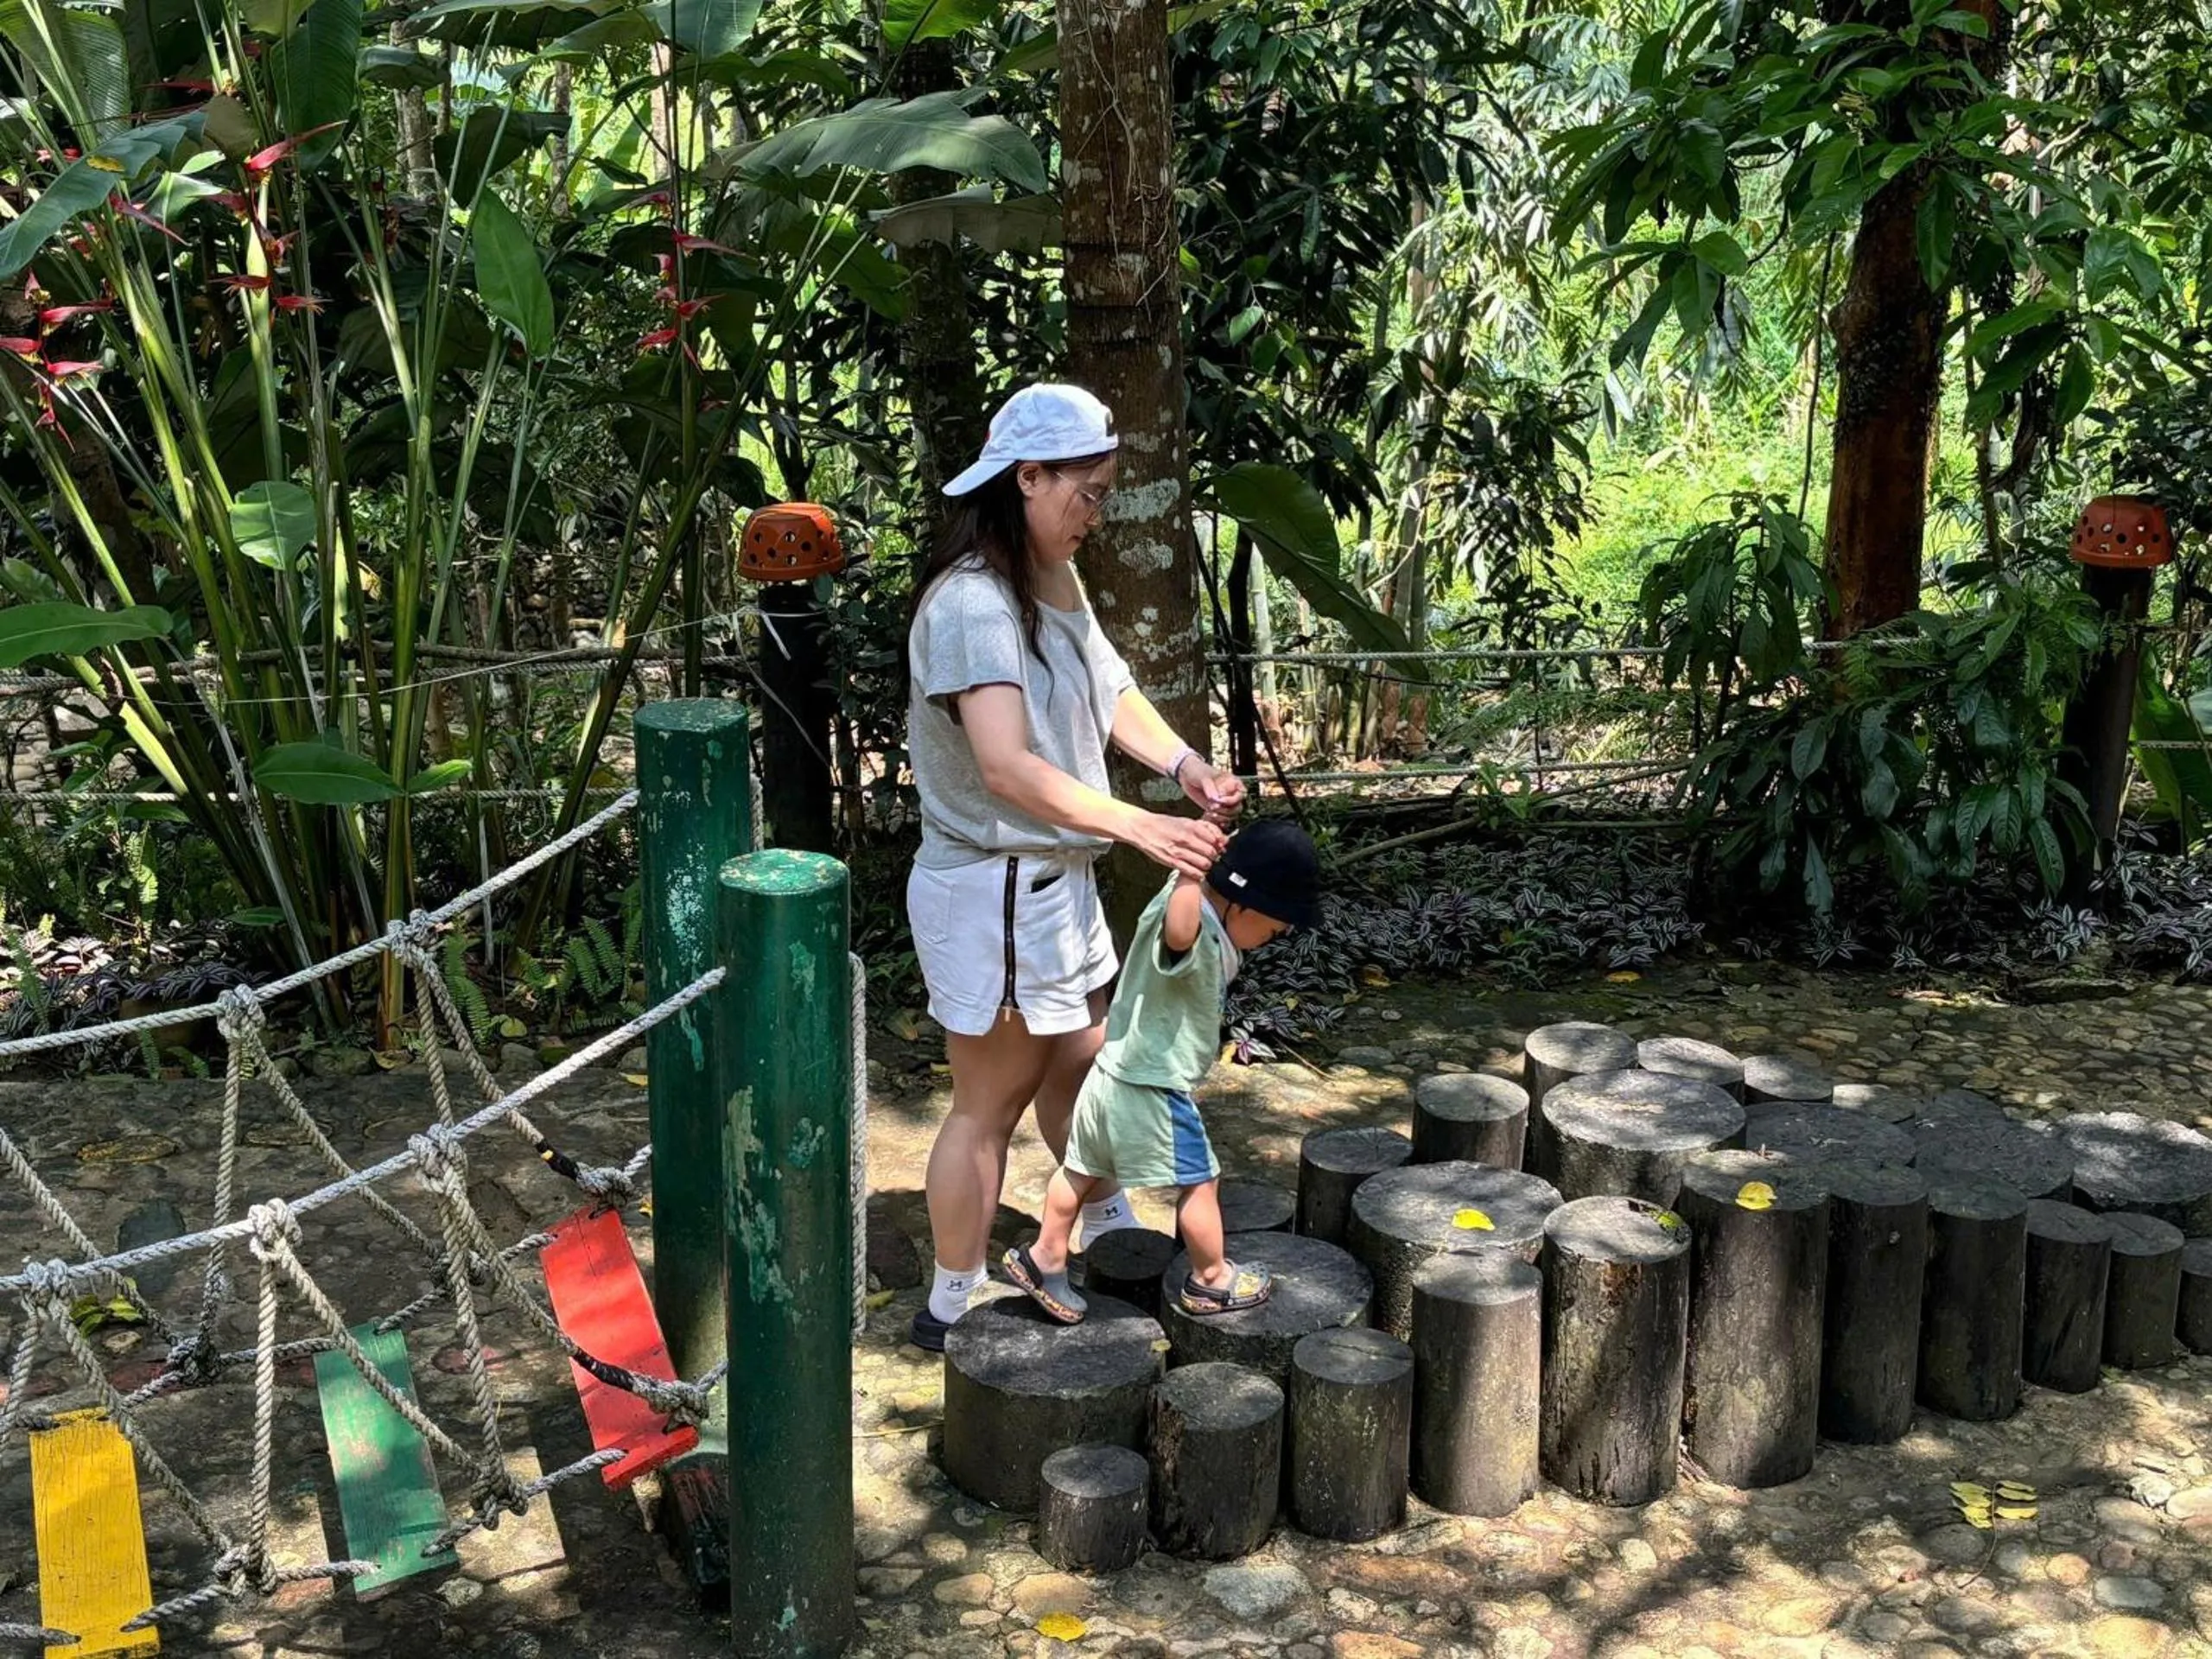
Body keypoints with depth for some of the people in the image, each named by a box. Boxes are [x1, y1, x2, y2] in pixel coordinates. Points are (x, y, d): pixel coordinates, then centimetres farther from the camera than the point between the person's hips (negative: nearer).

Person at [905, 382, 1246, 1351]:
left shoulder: (1056, 581, 6)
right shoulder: (971, 603, -25)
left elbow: (1113, 695, 9)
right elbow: (1007, 768, -34)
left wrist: (1183, 764, -10)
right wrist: (1144, 828, -36)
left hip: (1055, 876, 9)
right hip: (993, 888, -9)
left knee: (1078, 1062, 24)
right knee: (992, 1100, 5)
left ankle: (1109, 1228, 45)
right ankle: (954, 1306, 21)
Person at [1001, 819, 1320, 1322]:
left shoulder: (1187, 895, -1)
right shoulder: (1196, 937, -30)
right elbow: (1179, 934, -54)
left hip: (1112, 1073, 9)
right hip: (1153, 1091, -9)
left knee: (1082, 1168, 23)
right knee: (1200, 1182, 11)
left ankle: (1044, 1258, 36)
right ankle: (1211, 1281, 28)